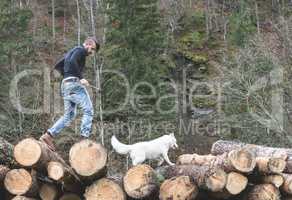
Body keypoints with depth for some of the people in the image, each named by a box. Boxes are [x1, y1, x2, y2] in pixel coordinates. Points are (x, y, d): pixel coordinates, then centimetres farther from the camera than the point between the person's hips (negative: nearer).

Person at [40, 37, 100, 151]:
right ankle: (84, 138, -12)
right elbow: (72, 62, -21)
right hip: (74, 84, -9)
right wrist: (80, 78, -22)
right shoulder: (80, 50, -2)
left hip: (65, 85, 9)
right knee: (88, 110, -4)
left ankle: (48, 135, 1)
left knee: (69, 115, 10)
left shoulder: (71, 52, 27)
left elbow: (58, 66, 26)